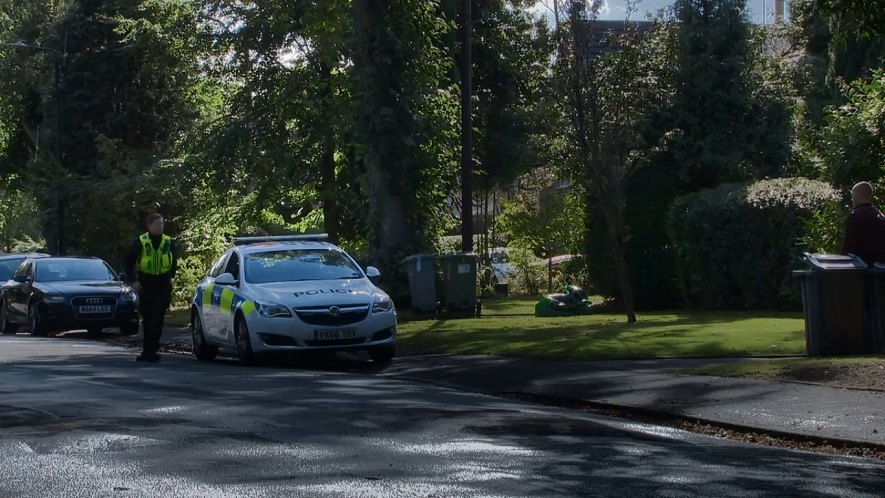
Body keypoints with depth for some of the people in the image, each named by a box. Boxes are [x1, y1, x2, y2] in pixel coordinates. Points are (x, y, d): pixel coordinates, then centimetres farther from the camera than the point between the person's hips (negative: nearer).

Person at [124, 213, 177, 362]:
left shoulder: (169, 242, 3)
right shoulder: (141, 242, -4)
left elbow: (174, 261, 19)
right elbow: (129, 260, 3)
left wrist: (171, 277, 12)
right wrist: (133, 280, -2)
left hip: (163, 284, 0)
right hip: (145, 284, 0)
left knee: (157, 319, -8)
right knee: (147, 319, 9)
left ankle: (150, 350, -6)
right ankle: (148, 350, 20)